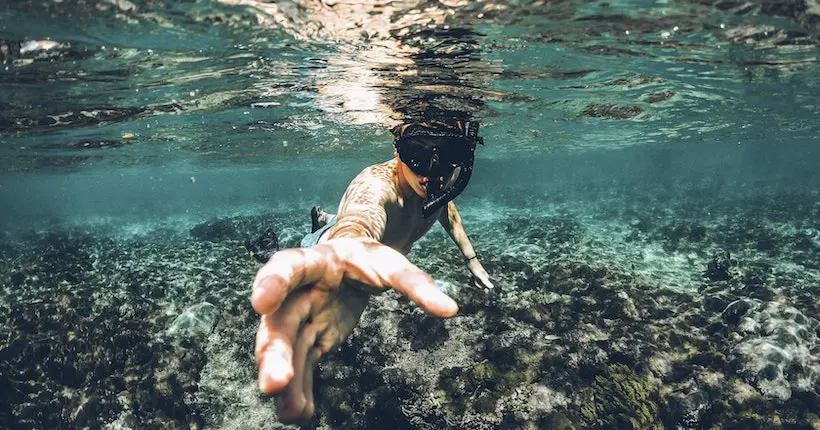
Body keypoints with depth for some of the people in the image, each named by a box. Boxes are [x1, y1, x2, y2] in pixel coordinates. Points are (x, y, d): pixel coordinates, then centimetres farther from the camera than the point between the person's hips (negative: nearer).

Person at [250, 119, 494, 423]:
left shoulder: (437, 186, -28)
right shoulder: (375, 187, -50)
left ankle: (326, 221, 65)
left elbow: (449, 212, -3)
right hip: (337, 241, -6)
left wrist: (472, 261, 5)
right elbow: (352, 234, -74)